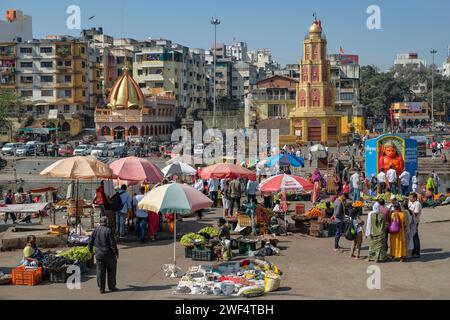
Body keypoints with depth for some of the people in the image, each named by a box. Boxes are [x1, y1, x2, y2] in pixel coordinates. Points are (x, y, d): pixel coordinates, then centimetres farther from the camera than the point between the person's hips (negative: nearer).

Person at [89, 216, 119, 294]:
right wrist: (116, 253, -7)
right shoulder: (108, 230, -14)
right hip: (108, 254, -4)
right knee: (111, 270, 11)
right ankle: (112, 287, 17)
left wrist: (90, 250, 25)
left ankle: (101, 288, 9)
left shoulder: (96, 230, 2)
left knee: (100, 271, 9)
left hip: (98, 254, 4)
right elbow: (113, 243, -14)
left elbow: (91, 241, 10)